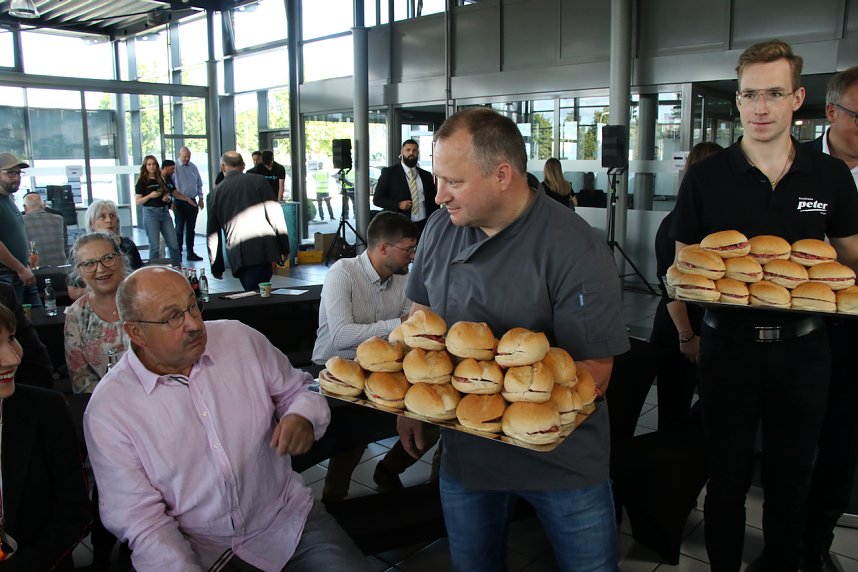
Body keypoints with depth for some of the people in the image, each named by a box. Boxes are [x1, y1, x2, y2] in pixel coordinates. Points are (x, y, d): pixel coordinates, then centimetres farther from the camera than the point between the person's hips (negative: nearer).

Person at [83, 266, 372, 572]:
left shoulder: (241, 338, -4)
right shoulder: (108, 410, -11)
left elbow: (298, 390, 7)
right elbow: (139, 518, -10)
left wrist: (304, 417, -16)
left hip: (289, 518, 0)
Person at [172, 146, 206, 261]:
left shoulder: (193, 167, 10)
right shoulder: (175, 168, -5)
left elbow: (199, 184, 17)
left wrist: (201, 198, 10)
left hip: (192, 202, 5)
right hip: (180, 203, -5)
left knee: (191, 229, 10)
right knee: (179, 229, -2)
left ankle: (191, 253, 17)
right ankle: (178, 253, 4)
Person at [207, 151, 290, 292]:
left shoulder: (216, 192, 16)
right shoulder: (258, 181, 9)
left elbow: (212, 233, 19)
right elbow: (275, 214, 1)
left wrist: (216, 267, 26)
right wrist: (284, 248, 5)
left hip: (238, 255, 2)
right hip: (264, 247, -2)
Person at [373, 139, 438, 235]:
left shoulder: (426, 175, 11)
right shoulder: (389, 172, 1)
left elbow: (433, 202, 16)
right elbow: (377, 199, -2)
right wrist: (398, 205, -16)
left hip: (423, 225, 3)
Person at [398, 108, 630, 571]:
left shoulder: (576, 251, -21)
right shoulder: (440, 228, -3)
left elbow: (595, 371, -20)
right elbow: (420, 315, 9)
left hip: (561, 459, -4)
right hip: (462, 450, 5)